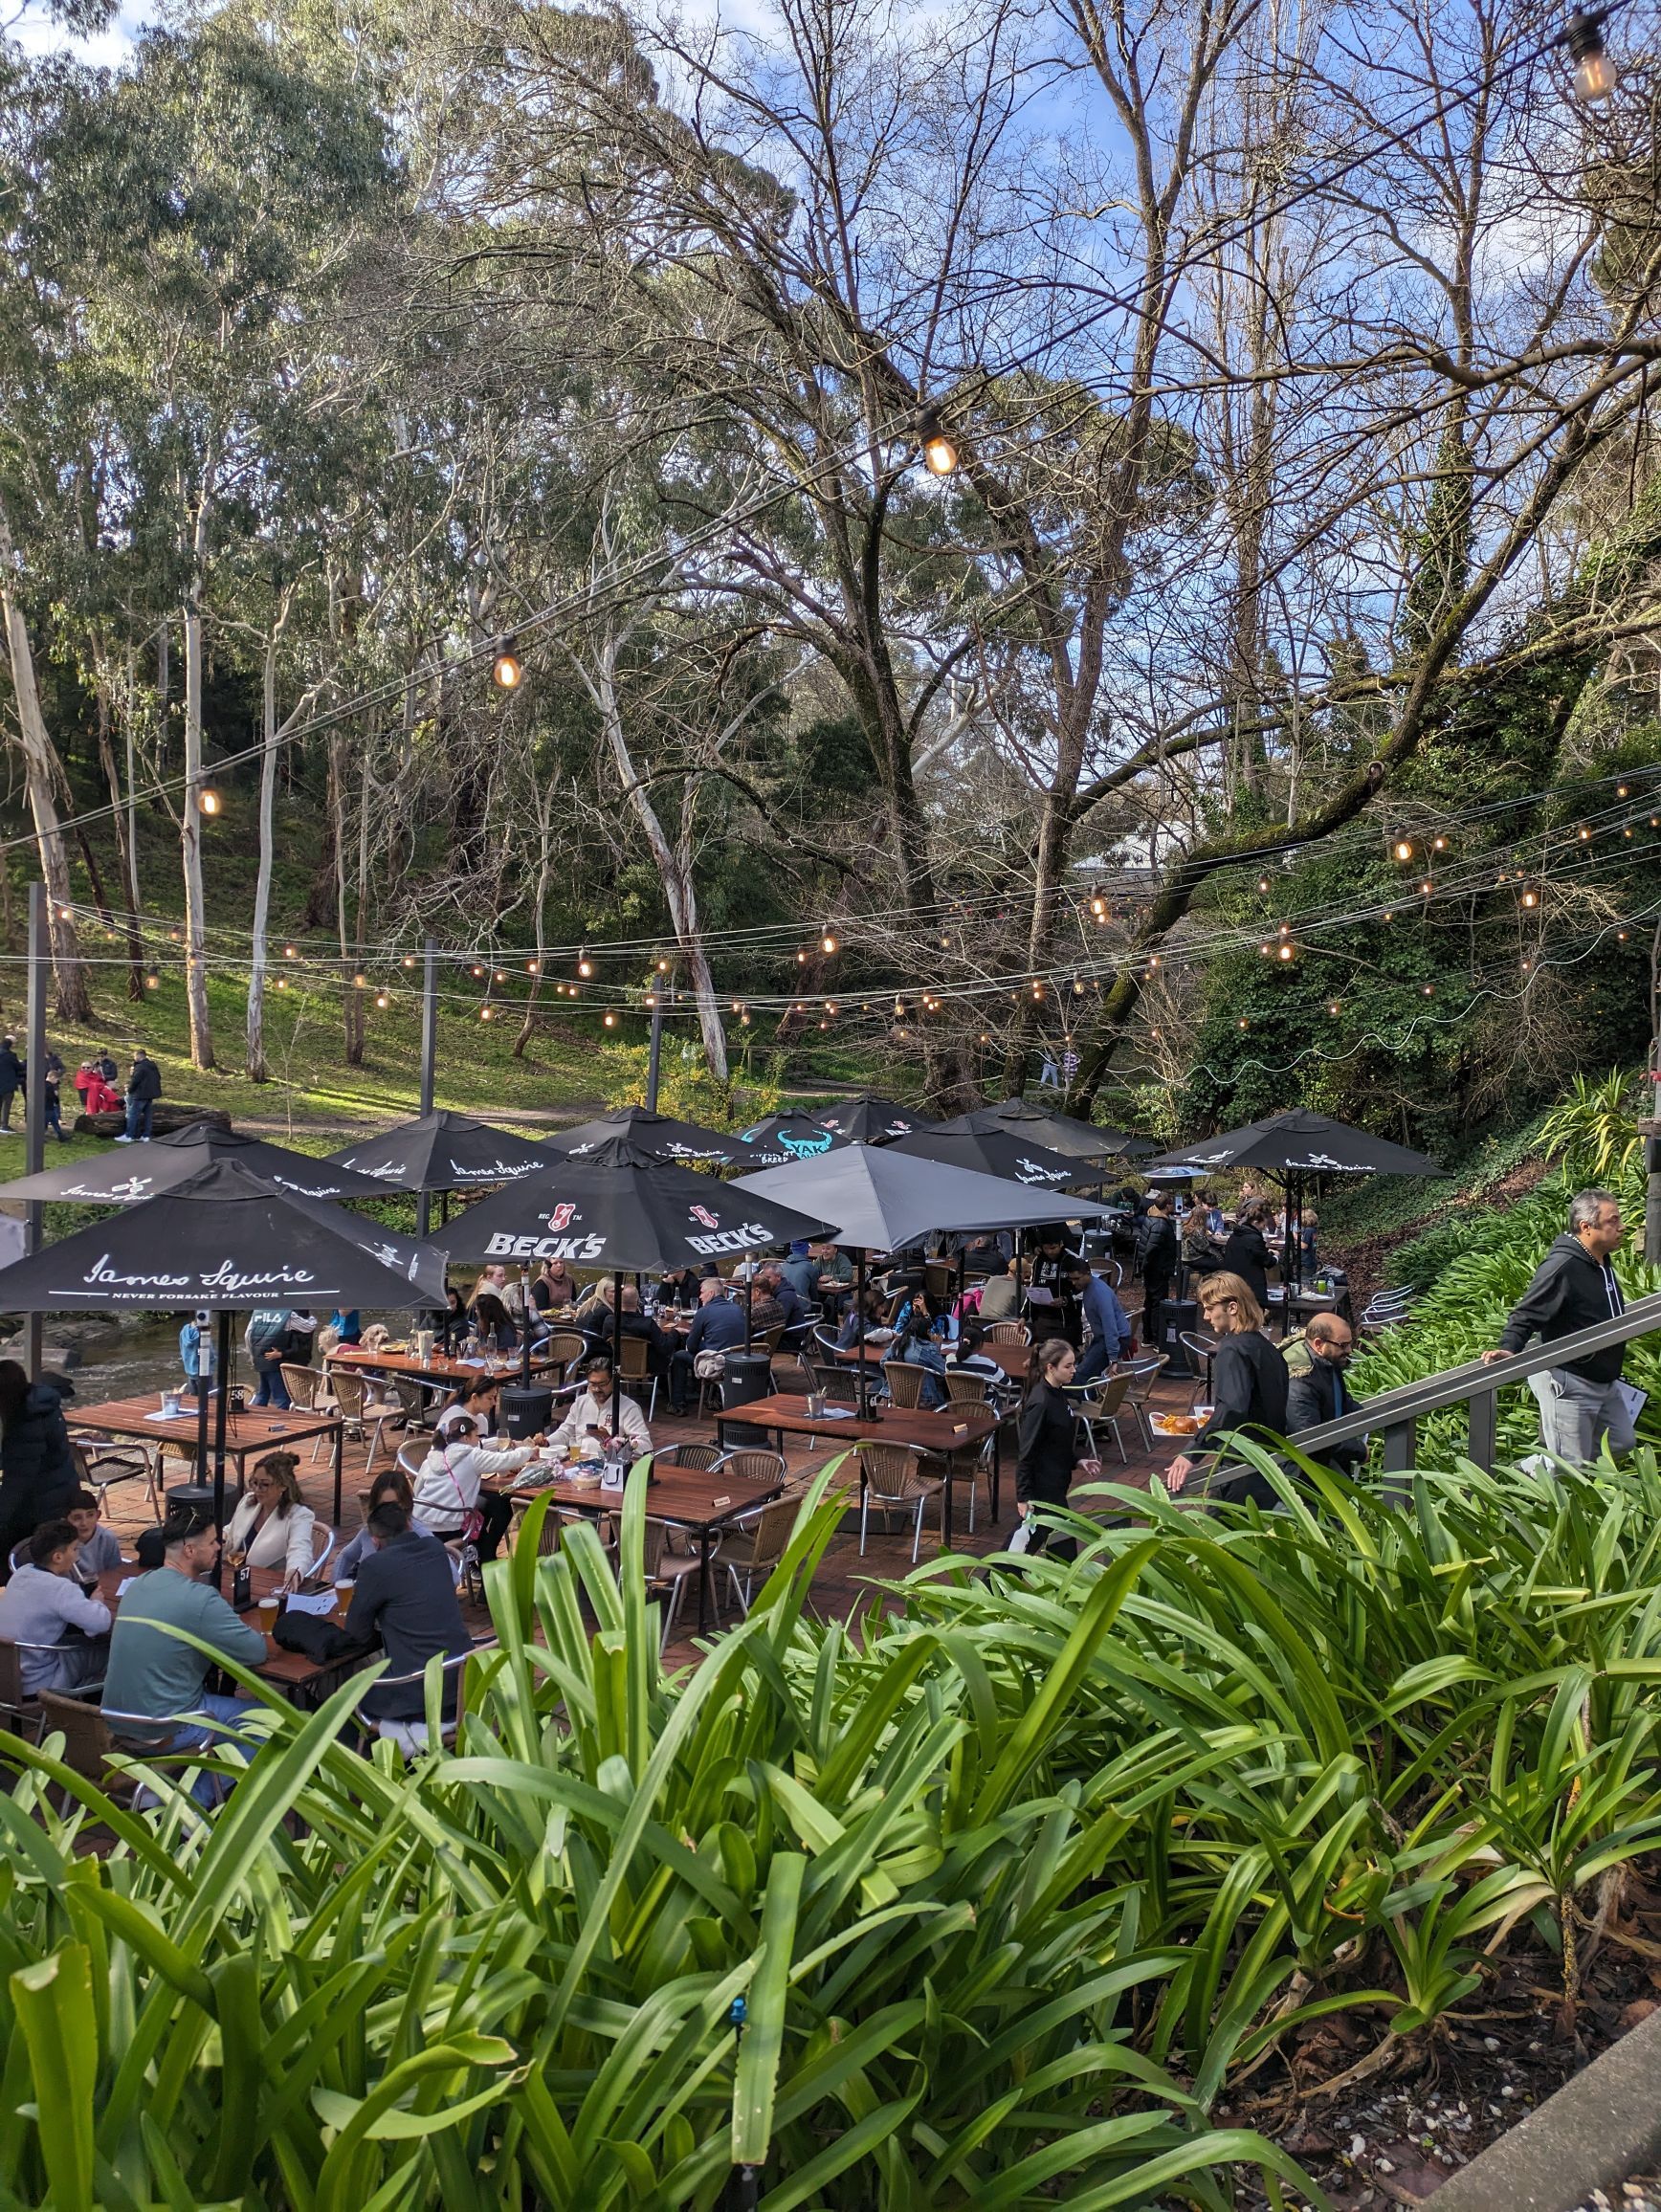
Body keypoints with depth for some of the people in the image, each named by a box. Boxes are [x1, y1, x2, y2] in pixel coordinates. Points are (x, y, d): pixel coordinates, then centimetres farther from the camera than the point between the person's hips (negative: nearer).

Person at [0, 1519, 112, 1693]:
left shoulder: (22, 1572, 0)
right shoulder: (59, 1588, -26)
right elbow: (102, 1622, -31)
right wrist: (96, 1601, -9)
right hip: (36, 1685, -8)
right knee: (112, 1649, 6)